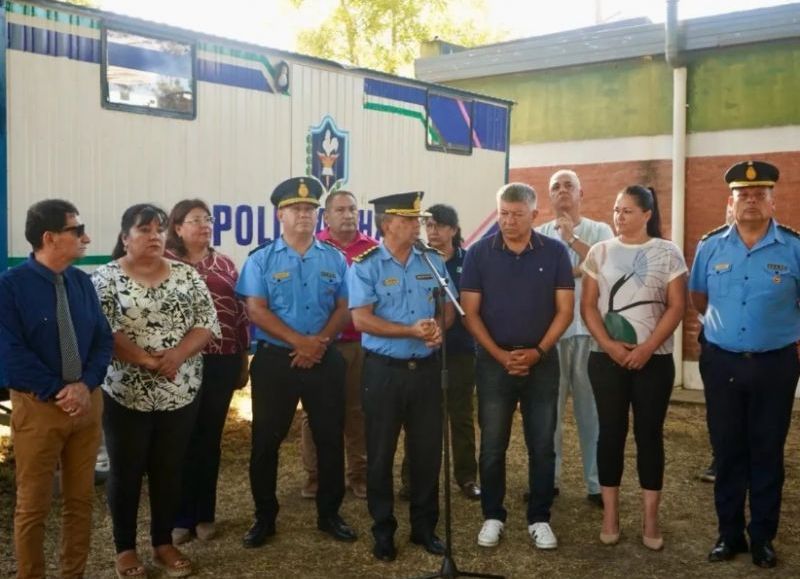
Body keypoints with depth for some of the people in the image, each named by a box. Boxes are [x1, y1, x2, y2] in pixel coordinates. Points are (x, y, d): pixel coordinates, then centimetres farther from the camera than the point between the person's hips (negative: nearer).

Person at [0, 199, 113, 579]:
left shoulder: (82, 282, 5)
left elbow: (103, 339, 4)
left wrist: (85, 385, -11)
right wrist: (58, 393, -14)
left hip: (87, 402, 5)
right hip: (38, 407, -5)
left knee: (81, 499, 13)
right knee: (33, 505, 7)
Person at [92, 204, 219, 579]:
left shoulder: (186, 275, 4)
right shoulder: (107, 277, -4)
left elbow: (208, 324, -1)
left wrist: (177, 355, -17)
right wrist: (145, 359, -21)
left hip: (180, 393, 3)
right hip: (125, 394, -3)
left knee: (169, 470, 12)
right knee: (126, 472, 8)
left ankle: (164, 543, 27)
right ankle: (125, 548, 24)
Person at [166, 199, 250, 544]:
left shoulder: (224, 264, 12)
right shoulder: (164, 263, -2)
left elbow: (240, 313, 14)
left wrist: (243, 361, 13)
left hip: (221, 363, 4)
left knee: (210, 438, 11)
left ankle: (205, 515, 23)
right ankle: (179, 518, 16)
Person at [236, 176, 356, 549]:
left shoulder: (334, 259, 7)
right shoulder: (261, 260, 0)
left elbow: (344, 308, 3)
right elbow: (256, 310, -9)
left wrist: (319, 343, -12)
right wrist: (299, 341, -16)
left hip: (325, 360, 2)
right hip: (275, 359, -2)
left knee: (330, 438, 8)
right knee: (266, 440, 5)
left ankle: (329, 514, 23)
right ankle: (264, 518, 19)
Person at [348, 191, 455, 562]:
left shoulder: (433, 261, 6)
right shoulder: (365, 265, -7)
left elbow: (449, 306, 10)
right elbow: (362, 320, -14)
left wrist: (439, 327, -13)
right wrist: (412, 331, -20)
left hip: (426, 367, 4)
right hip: (383, 369, -3)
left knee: (428, 449, 11)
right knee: (381, 453, 7)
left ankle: (425, 527, 26)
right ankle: (383, 531, 21)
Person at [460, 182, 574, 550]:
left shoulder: (555, 252, -1)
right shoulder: (479, 253, -3)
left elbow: (565, 310, -1)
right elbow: (470, 313, -3)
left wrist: (538, 351, -12)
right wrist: (500, 355, -12)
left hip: (542, 361, 1)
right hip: (494, 361, 0)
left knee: (542, 445, 6)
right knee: (492, 445, 6)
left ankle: (539, 519, 19)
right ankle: (492, 516, 21)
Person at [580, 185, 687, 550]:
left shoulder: (667, 253, 1)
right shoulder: (600, 252, 5)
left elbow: (676, 307, -3)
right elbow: (588, 306, 2)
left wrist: (647, 347, -13)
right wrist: (609, 344, -11)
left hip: (654, 359, -1)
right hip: (606, 358, 1)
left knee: (649, 433, 3)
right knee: (611, 432, 4)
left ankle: (650, 519, 11)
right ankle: (610, 515, 13)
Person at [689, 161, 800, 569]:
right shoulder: (711, 246, 1)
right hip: (721, 362, 2)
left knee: (767, 452, 9)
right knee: (727, 451, 10)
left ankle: (762, 537, 23)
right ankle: (729, 533, 23)